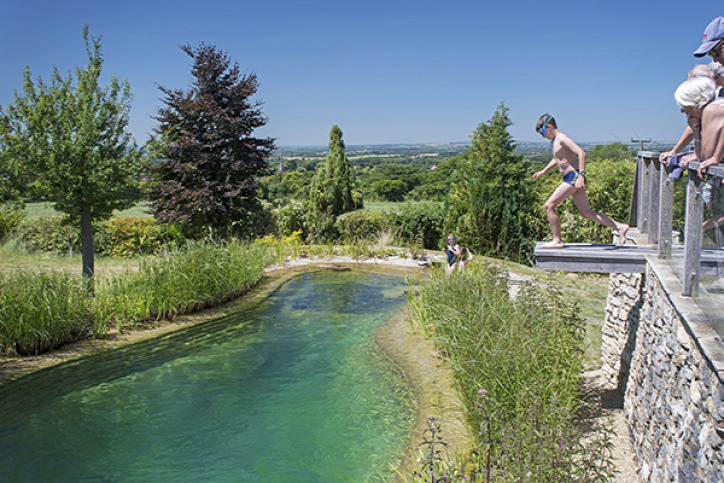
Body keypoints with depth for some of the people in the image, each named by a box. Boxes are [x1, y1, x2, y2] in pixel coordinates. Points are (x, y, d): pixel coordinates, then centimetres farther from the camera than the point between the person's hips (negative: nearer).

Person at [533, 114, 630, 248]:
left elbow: (581, 153, -22)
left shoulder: (562, 139, -12)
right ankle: (619, 226, 14)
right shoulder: (554, 141, 19)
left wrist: (581, 175, -29)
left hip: (573, 177, -10)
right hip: (571, 179, 10)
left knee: (549, 206, -9)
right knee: (586, 213, 11)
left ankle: (557, 241, -4)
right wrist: (543, 171, 32)